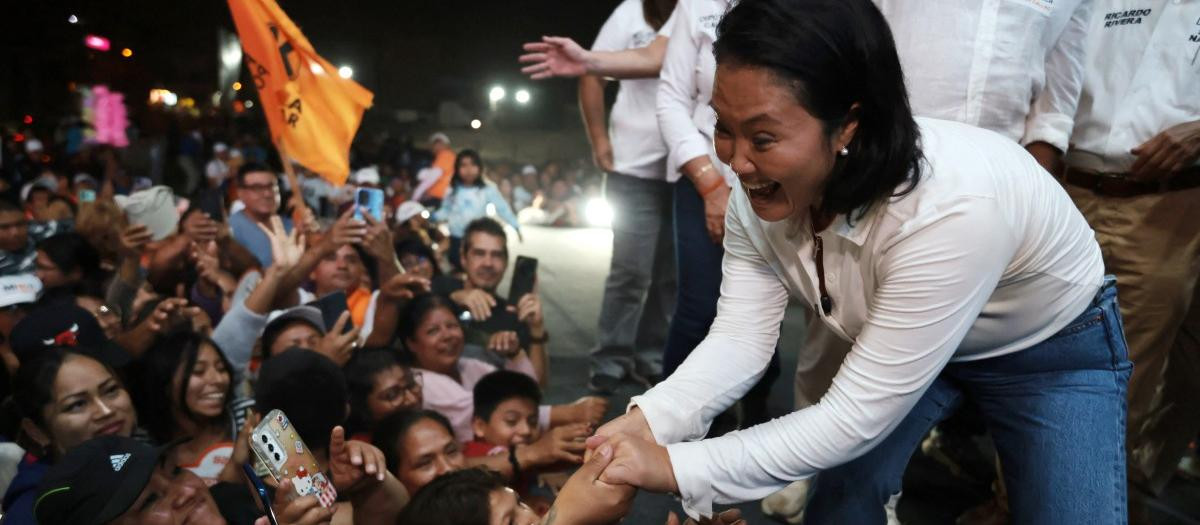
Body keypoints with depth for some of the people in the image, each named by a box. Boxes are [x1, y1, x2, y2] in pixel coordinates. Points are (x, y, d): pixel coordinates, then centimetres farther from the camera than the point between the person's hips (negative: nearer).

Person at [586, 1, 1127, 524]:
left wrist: (677, 467, -38)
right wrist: (649, 421, -36)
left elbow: (856, 420, -38)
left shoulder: (951, 209, -43)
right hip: (897, 347, 5)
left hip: (1054, 349, -4)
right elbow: (740, 338, -19)